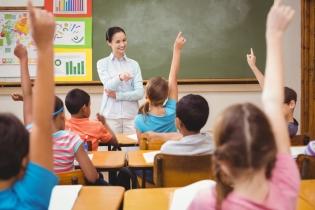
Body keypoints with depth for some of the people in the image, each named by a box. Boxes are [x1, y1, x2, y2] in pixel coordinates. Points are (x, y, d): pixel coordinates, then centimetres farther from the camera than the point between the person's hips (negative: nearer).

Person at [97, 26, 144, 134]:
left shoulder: (134, 64, 8)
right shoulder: (102, 63, 4)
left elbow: (139, 93, 1)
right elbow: (109, 86, -11)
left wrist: (117, 95, -8)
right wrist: (120, 77, -31)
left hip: (131, 116, 1)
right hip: (110, 116, -1)